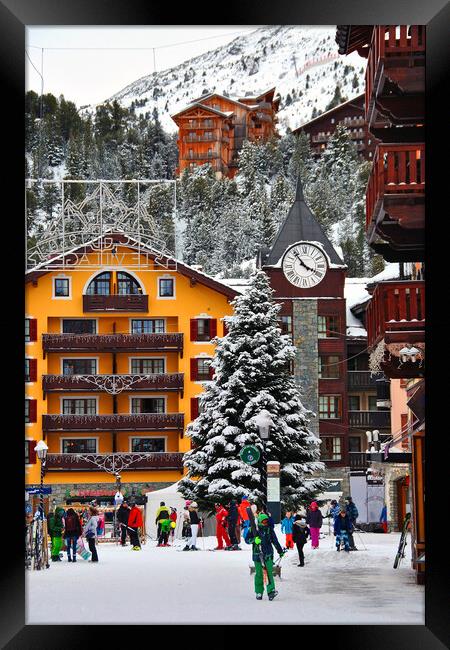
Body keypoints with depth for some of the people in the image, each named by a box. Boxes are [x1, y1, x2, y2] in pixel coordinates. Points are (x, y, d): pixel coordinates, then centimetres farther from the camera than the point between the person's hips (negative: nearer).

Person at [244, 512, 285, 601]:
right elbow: (247, 539, 3)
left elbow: (275, 541, 17)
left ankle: (271, 591, -19)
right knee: (259, 573, 1)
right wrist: (254, 540, -17)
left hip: (268, 554, 1)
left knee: (269, 572, -11)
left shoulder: (269, 529, 8)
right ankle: (259, 592, 12)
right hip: (257, 554, -1)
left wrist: (280, 551, 20)